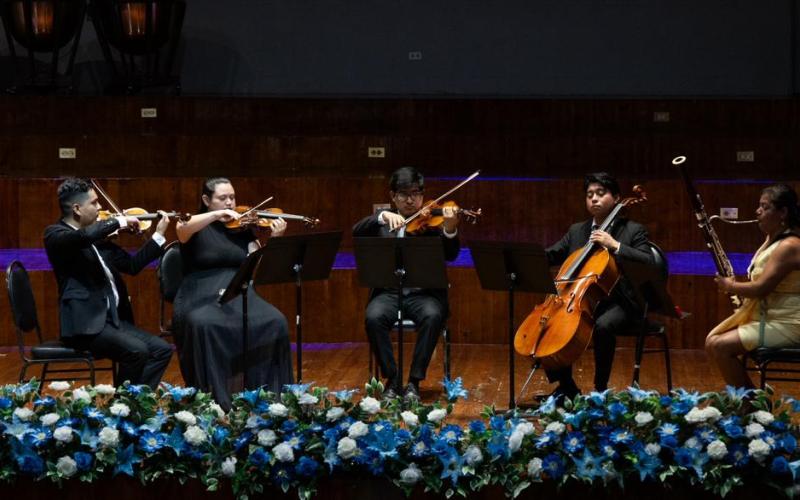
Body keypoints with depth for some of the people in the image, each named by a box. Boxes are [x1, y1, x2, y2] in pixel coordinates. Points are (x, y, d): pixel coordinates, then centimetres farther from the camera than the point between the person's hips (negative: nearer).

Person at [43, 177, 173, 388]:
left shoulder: (97, 237, 16)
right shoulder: (55, 235, -7)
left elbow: (132, 265, 21)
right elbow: (85, 235, -30)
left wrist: (159, 234, 16)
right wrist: (119, 221, -16)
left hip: (113, 318, 8)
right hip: (85, 323, -8)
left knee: (162, 349, -5)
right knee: (136, 351, -26)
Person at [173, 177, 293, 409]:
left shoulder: (242, 229, 16)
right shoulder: (195, 228, 5)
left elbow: (262, 265, 4)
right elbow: (182, 227, -22)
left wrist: (275, 240, -11)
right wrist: (218, 214, -28)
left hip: (238, 295, 4)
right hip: (200, 298, -3)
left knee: (275, 322, -26)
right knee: (203, 325, -39)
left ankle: (269, 395, -18)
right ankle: (212, 398, -29)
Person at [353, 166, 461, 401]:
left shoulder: (432, 220, 6)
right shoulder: (383, 222, 13)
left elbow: (450, 255, -9)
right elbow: (357, 231, -4)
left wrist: (450, 230, -31)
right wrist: (383, 216, -21)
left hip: (424, 292, -1)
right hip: (388, 292, 1)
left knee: (432, 316, -33)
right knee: (374, 317, -30)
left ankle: (414, 382, -20)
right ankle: (392, 380, -14)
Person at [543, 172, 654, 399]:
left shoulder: (633, 231, 2)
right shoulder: (576, 231, 17)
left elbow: (648, 264, -12)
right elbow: (549, 256, 11)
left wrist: (615, 246, -19)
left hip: (619, 303, -5)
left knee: (602, 326, -36)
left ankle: (600, 389, -20)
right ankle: (566, 386, -3)